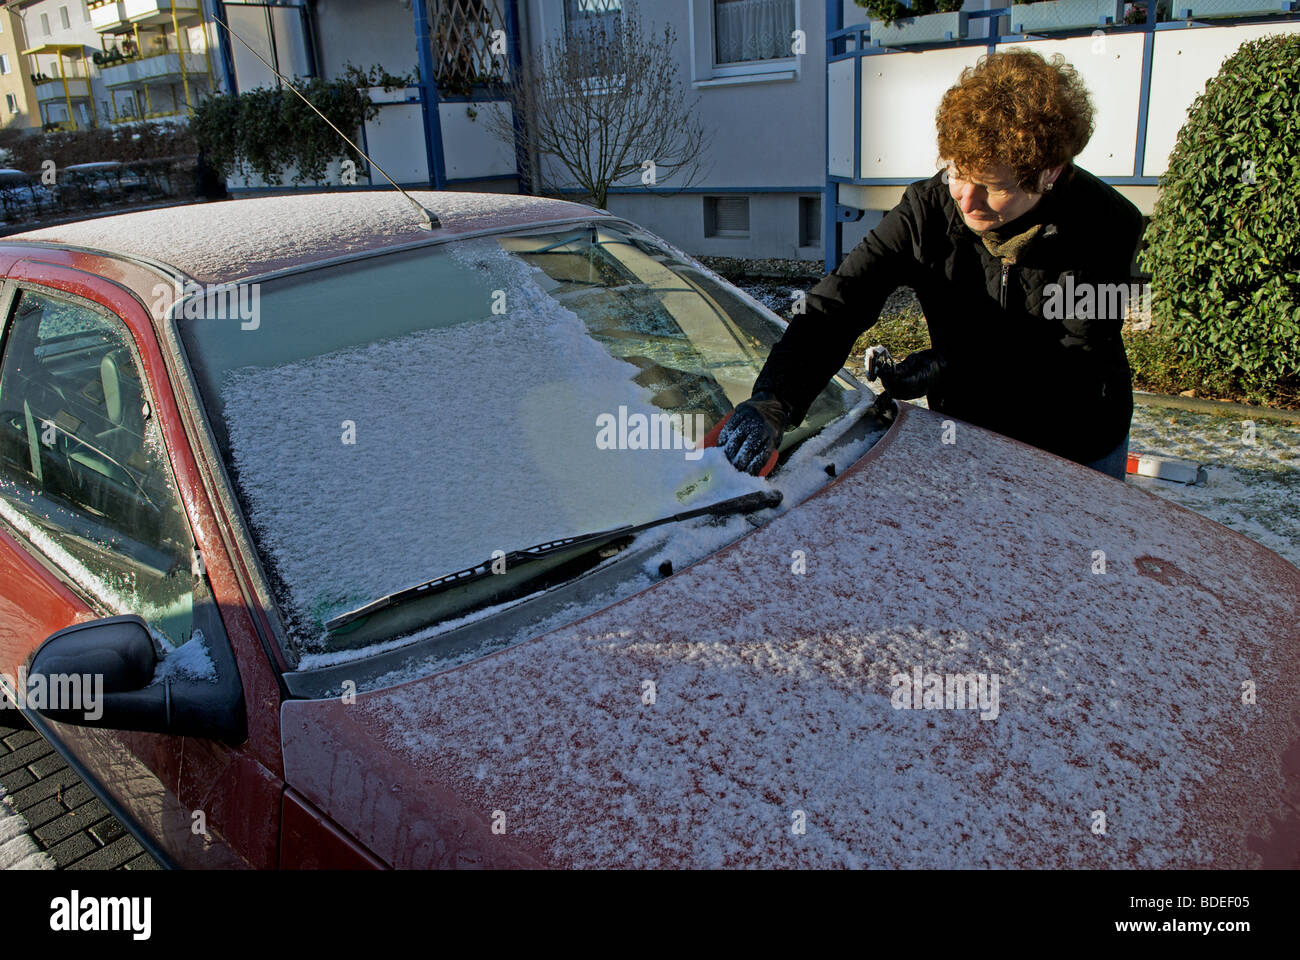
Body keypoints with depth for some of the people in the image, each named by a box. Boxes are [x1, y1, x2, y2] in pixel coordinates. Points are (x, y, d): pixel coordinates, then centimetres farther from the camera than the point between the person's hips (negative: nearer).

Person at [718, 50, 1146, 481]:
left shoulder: (1108, 227, -22)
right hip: (965, 436, 1)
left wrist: (951, 369, -31)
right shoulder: (927, 210, -20)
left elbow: (1079, 361, -19)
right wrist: (773, 400, -45)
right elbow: (836, 304, -28)